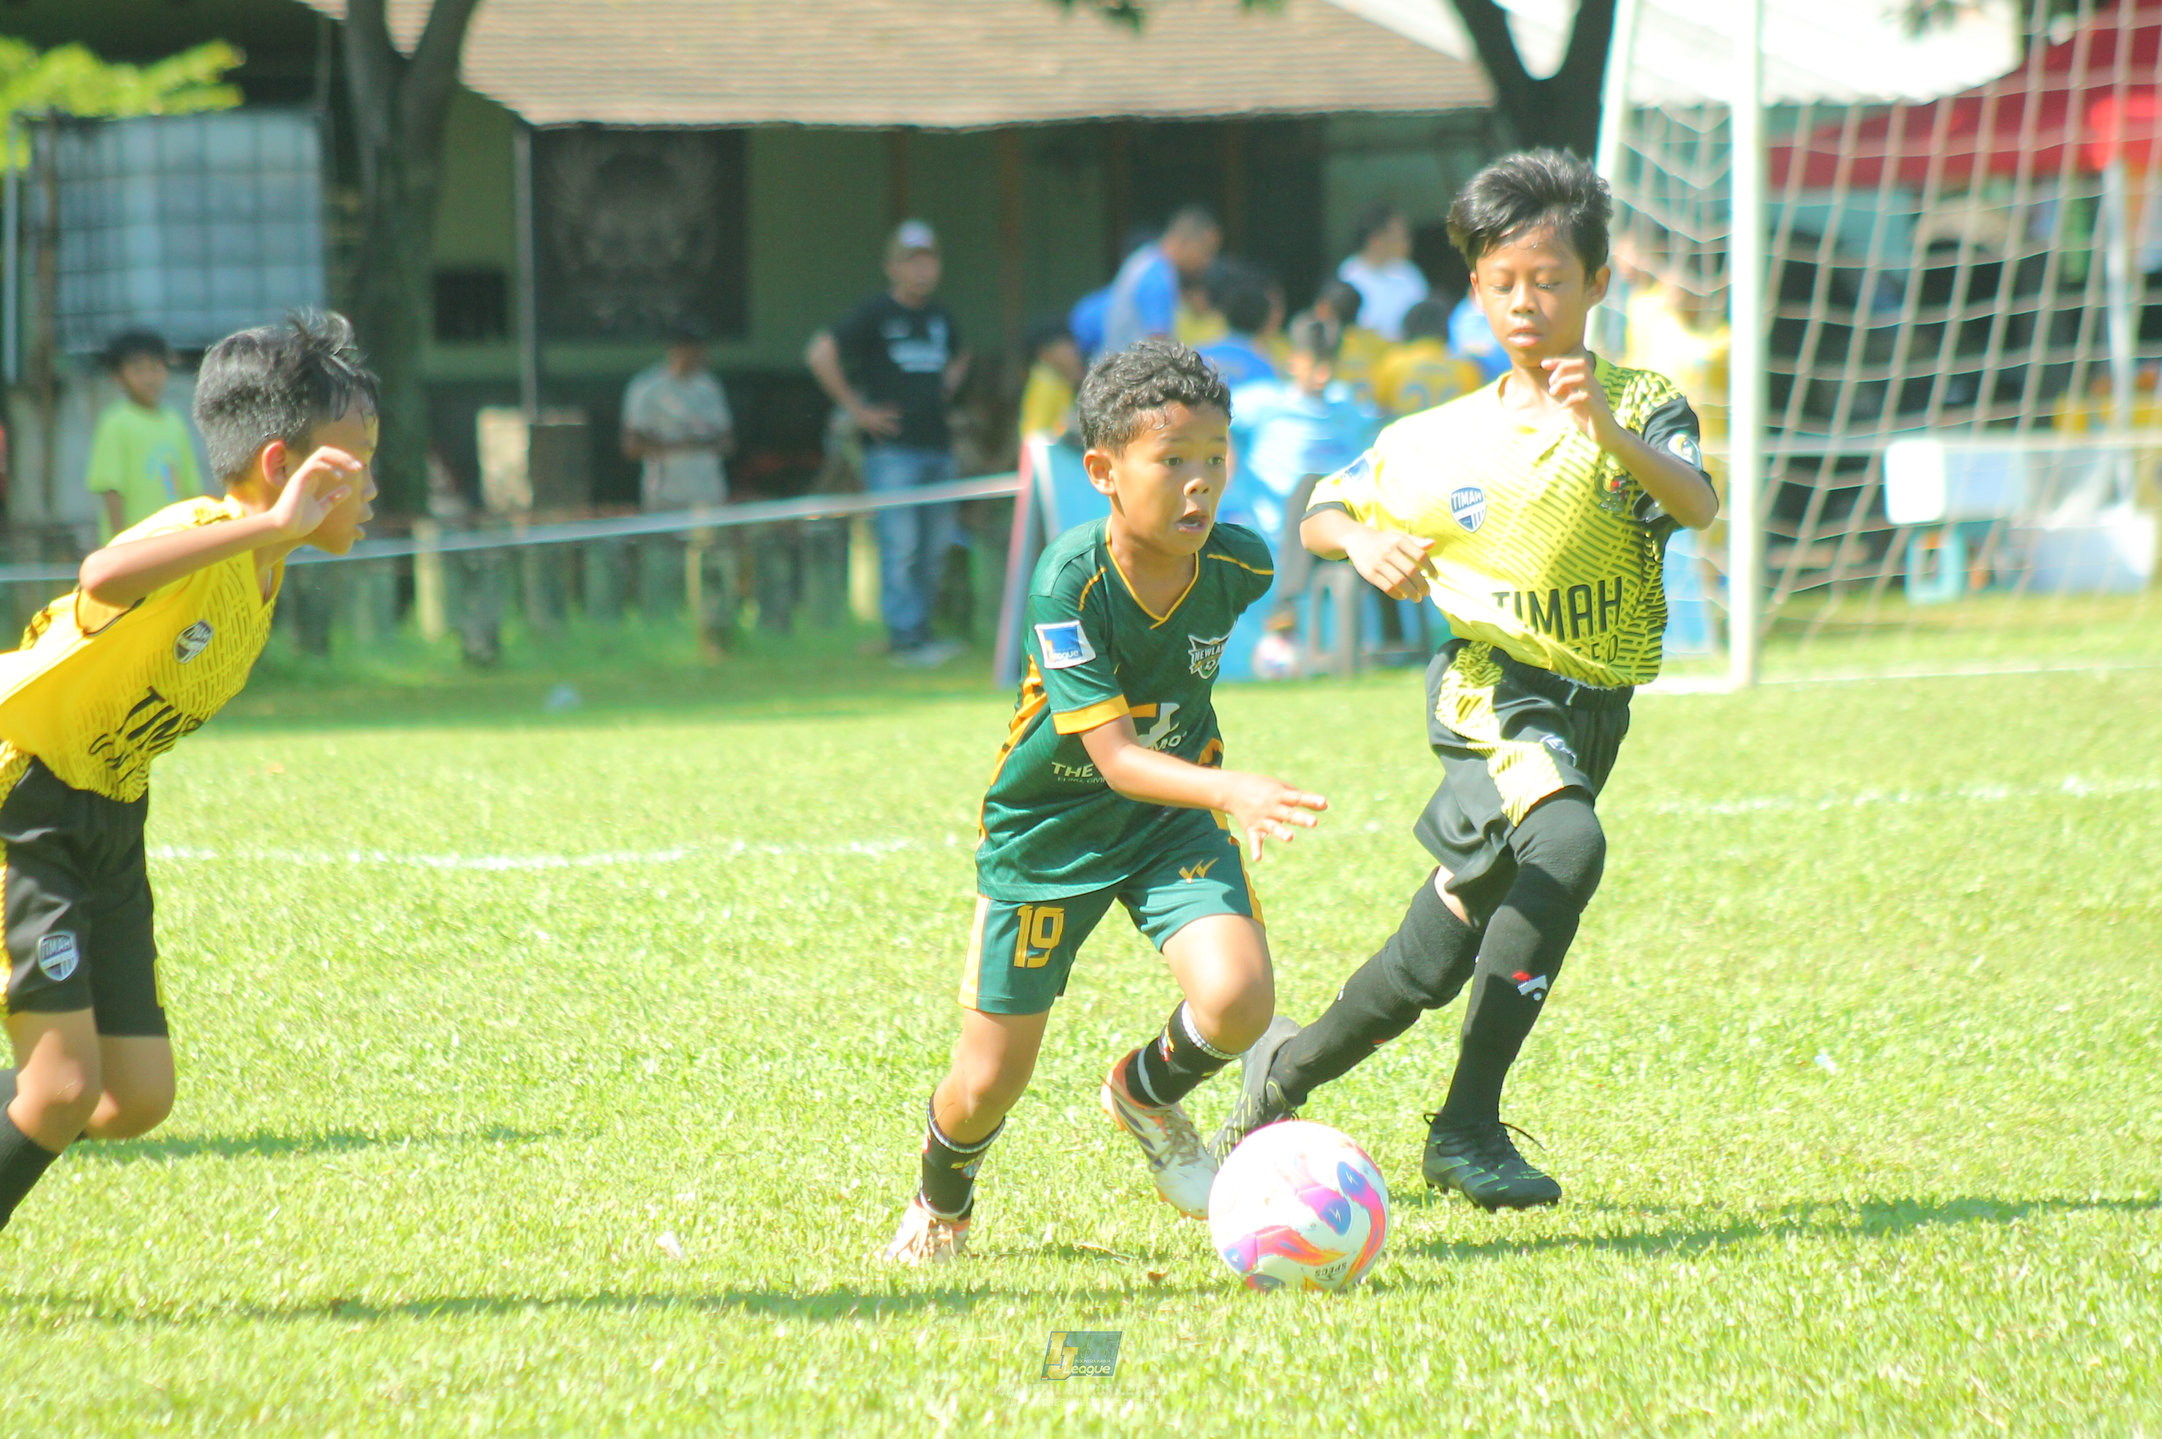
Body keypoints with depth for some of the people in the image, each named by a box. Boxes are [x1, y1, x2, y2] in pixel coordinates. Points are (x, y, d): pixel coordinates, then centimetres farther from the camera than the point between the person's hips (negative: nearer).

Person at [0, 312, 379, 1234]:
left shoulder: (265, 572, 5)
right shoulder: (198, 539, -22)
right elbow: (106, 578, -48)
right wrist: (274, 524, -49)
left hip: (109, 826, 9)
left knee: (136, 1101, 4)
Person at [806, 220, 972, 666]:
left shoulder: (940, 318, 14)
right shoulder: (875, 314, -6)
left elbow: (958, 357, 37)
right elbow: (820, 354, -12)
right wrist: (856, 408, -12)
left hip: (938, 445, 7)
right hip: (892, 449, -7)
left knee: (936, 545, 5)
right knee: (901, 544, -11)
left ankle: (916, 628, 11)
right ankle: (907, 635, -12)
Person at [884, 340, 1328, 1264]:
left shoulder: (1239, 565, -16)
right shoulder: (1069, 582, -29)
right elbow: (1117, 759, -33)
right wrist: (1237, 792, -49)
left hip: (1173, 815, 3)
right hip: (1049, 829, -3)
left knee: (1238, 1000, -25)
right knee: (990, 1083, 3)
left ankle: (1146, 1093, 11)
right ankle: (941, 1204, 39)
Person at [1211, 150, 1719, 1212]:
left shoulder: (1643, 407, -1)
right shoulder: (1442, 442, 3)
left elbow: (1697, 507, -20)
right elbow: (1320, 514, 14)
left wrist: (1611, 434, -37)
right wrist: (1362, 540, -9)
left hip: (1593, 712, 3)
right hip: (1494, 687, -3)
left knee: (1433, 965, 8)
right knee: (1566, 846, -33)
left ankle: (1288, 1067, 35)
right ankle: (1469, 1125, -27)